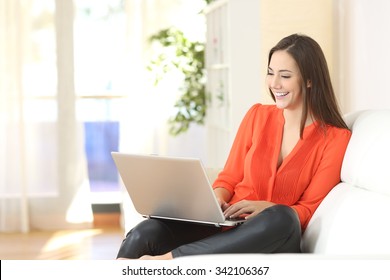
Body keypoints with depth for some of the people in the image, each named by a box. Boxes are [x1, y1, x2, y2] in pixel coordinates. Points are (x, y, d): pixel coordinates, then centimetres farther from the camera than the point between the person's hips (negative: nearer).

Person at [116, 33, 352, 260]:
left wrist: (265, 208, -20)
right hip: (225, 227, 3)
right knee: (147, 232, -26)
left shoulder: (335, 139, 2)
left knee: (281, 218, -40)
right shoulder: (258, 116, 13)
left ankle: (163, 260, -34)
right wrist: (216, 199, -8)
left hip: (271, 240, -3)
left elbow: (308, 210, -1)